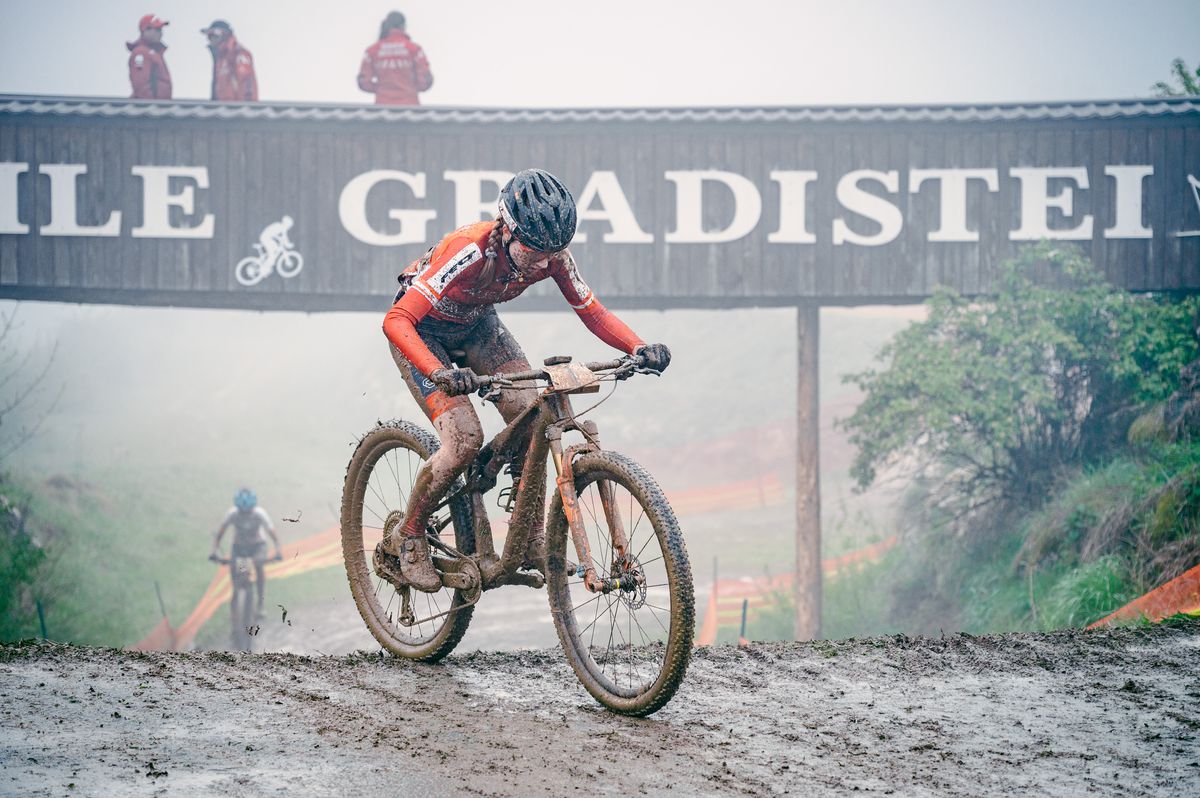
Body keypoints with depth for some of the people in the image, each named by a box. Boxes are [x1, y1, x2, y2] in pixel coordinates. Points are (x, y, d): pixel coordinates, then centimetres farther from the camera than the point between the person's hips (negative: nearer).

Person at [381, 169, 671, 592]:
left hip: (475, 323, 5)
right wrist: (440, 373, -59)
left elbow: (593, 311, -13)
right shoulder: (470, 251, -40)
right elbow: (396, 320, -43)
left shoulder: (552, 255, -25)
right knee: (465, 439, -20)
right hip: (422, 331, -5)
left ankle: (531, 540, 1)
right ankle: (407, 537, 2)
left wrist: (639, 347, -33)